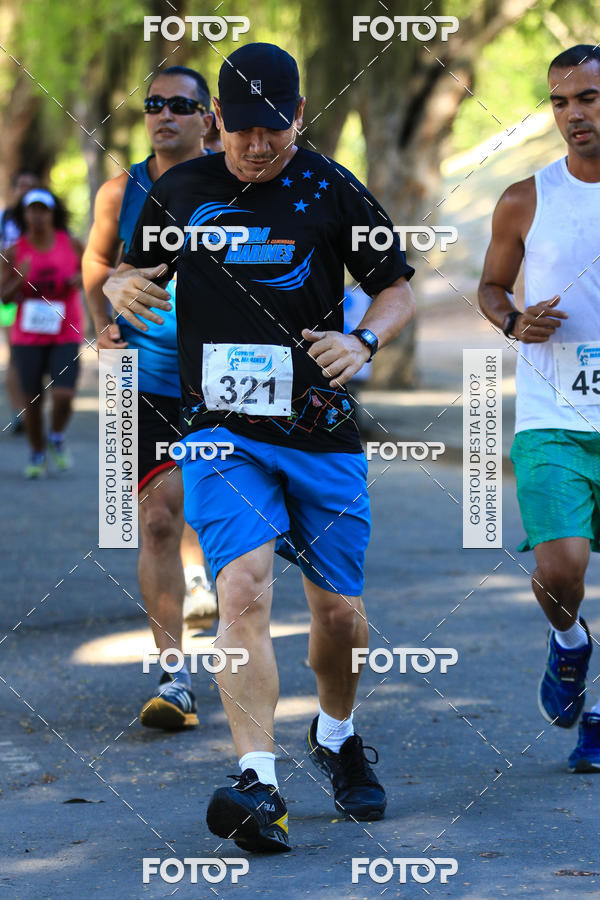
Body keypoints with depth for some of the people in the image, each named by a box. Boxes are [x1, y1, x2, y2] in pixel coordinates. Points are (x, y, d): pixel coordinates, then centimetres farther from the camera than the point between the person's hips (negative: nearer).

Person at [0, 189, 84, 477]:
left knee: (63, 396, -15)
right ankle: (37, 454, 26)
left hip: (66, 335, 0)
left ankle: (56, 438, 17)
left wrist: (80, 279, -9)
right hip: (27, 336, 0)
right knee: (33, 400, 3)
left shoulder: (71, 245, -2)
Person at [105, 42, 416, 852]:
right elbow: (134, 269, 19)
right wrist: (120, 285, -5)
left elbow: (399, 289, 6)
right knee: (243, 590, -20)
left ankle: (336, 737, 38)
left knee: (339, 611, 8)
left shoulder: (332, 191, -1)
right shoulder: (180, 191, 4)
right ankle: (259, 784, -27)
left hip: (322, 432, 0)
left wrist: (362, 341, -14)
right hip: (222, 431, 0)